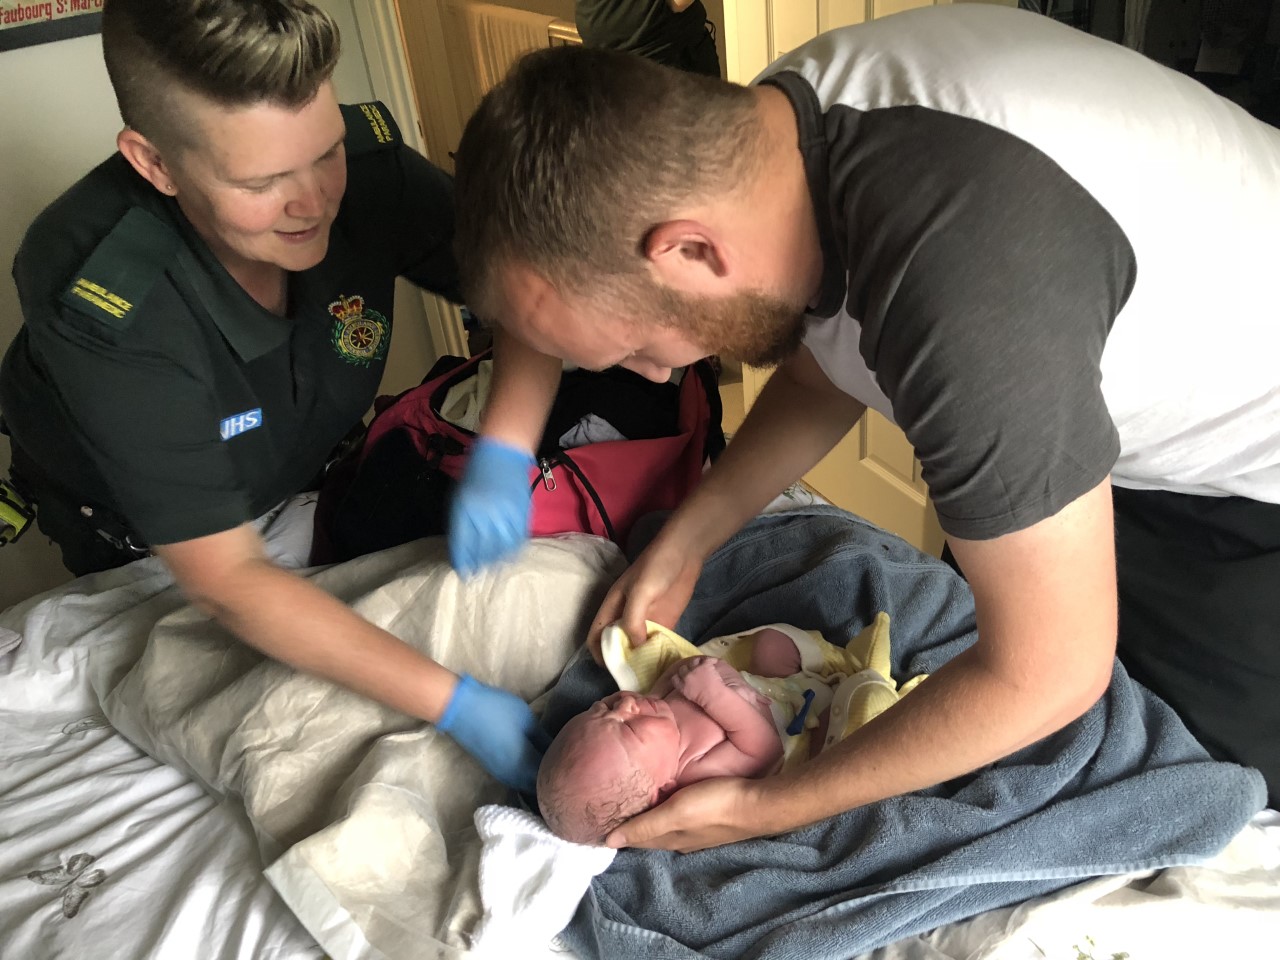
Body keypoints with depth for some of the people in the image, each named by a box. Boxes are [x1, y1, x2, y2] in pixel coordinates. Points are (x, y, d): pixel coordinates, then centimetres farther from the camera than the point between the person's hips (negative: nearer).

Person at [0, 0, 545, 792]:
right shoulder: (101, 302, -41)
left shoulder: (365, 158, -32)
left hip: (314, 466, 4)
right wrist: (456, 704, -45)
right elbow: (222, 578, -39)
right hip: (139, 541, -3)